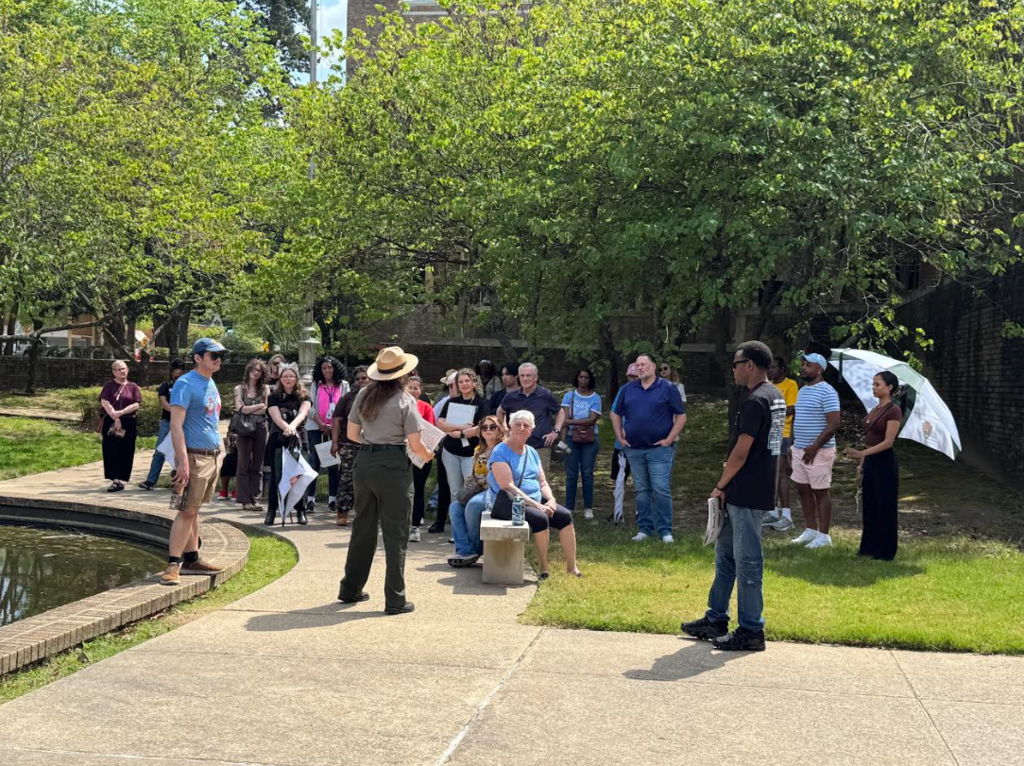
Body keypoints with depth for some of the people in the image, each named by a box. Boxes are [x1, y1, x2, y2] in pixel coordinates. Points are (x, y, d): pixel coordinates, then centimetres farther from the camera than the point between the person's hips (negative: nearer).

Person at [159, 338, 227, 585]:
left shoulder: (211, 384, 15)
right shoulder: (186, 384, -12)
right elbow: (176, 425, -18)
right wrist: (183, 462, -25)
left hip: (212, 456, 8)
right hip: (195, 456, -8)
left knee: (193, 510, 13)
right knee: (187, 510, -10)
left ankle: (191, 559, 17)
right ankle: (173, 564, -10)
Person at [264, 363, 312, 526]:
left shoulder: (303, 396, 3)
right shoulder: (274, 397, 2)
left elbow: (302, 413, -16)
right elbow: (276, 418, -13)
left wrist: (292, 426, -36)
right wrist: (287, 428, -34)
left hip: (299, 439, 0)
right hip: (278, 440, 0)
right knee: (276, 475, 1)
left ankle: (300, 511, 5)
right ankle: (272, 510, 7)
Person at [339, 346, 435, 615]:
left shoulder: (363, 395, 5)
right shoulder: (405, 401, -9)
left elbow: (352, 433, 13)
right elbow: (415, 445, -8)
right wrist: (428, 455, 11)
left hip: (364, 462, 5)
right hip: (393, 465, -5)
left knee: (363, 528, 18)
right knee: (395, 534, 2)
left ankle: (350, 589, 27)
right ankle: (395, 600, 4)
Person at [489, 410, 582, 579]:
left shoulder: (531, 452, 16)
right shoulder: (500, 452, -9)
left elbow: (543, 482, 15)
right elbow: (507, 487, -19)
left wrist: (551, 499, -7)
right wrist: (535, 505, -23)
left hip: (536, 501, 7)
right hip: (507, 503, -7)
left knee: (565, 515, -13)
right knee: (540, 518, -31)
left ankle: (572, 567, -8)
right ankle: (544, 568, -19)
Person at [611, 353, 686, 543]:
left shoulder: (667, 388, -3)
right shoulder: (628, 389, 8)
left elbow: (681, 416, -2)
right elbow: (616, 414, 18)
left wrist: (669, 439, -9)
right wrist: (620, 437, 9)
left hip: (659, 449, -4)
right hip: (634, 449, 4)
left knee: (661, 490, -6)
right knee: (641, 490, 10)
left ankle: (665, 531, 1)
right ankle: (644, 528, 17)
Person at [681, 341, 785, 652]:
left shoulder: (756, 401, -18)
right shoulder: (776, 398, 13)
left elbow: (741, 453, -19)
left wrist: (720, 486, -6)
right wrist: (728, 485, 16)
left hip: (746, 495, -10)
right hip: (759, 491, 10)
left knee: (747, 560, -3)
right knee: (725, 553, 17)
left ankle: (750, 631, 5)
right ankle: (716, 620, 26)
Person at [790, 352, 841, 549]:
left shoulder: (827, 392, -14)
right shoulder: (802, 391, 13)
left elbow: (833, 424, -19)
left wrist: (815, 446, -22)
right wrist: (794, 444, 15)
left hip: (818, 451, -9)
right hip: (799, 450, 9)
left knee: (820, 491, -1)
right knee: (803, 489, 12)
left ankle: (824, 535, 6)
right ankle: (811, 530, 23)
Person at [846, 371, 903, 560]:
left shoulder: (893, 411, -13)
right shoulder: (875, 410, 13)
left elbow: (888, 442, -19)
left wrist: (862, 453, -26)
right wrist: (862, 463, 15)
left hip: (884, 462, -9)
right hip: (870, 462, 9)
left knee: (885, 507, 0)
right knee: (869, 506, 12)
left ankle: (886, 551, 9)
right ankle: (869, 548, 20)